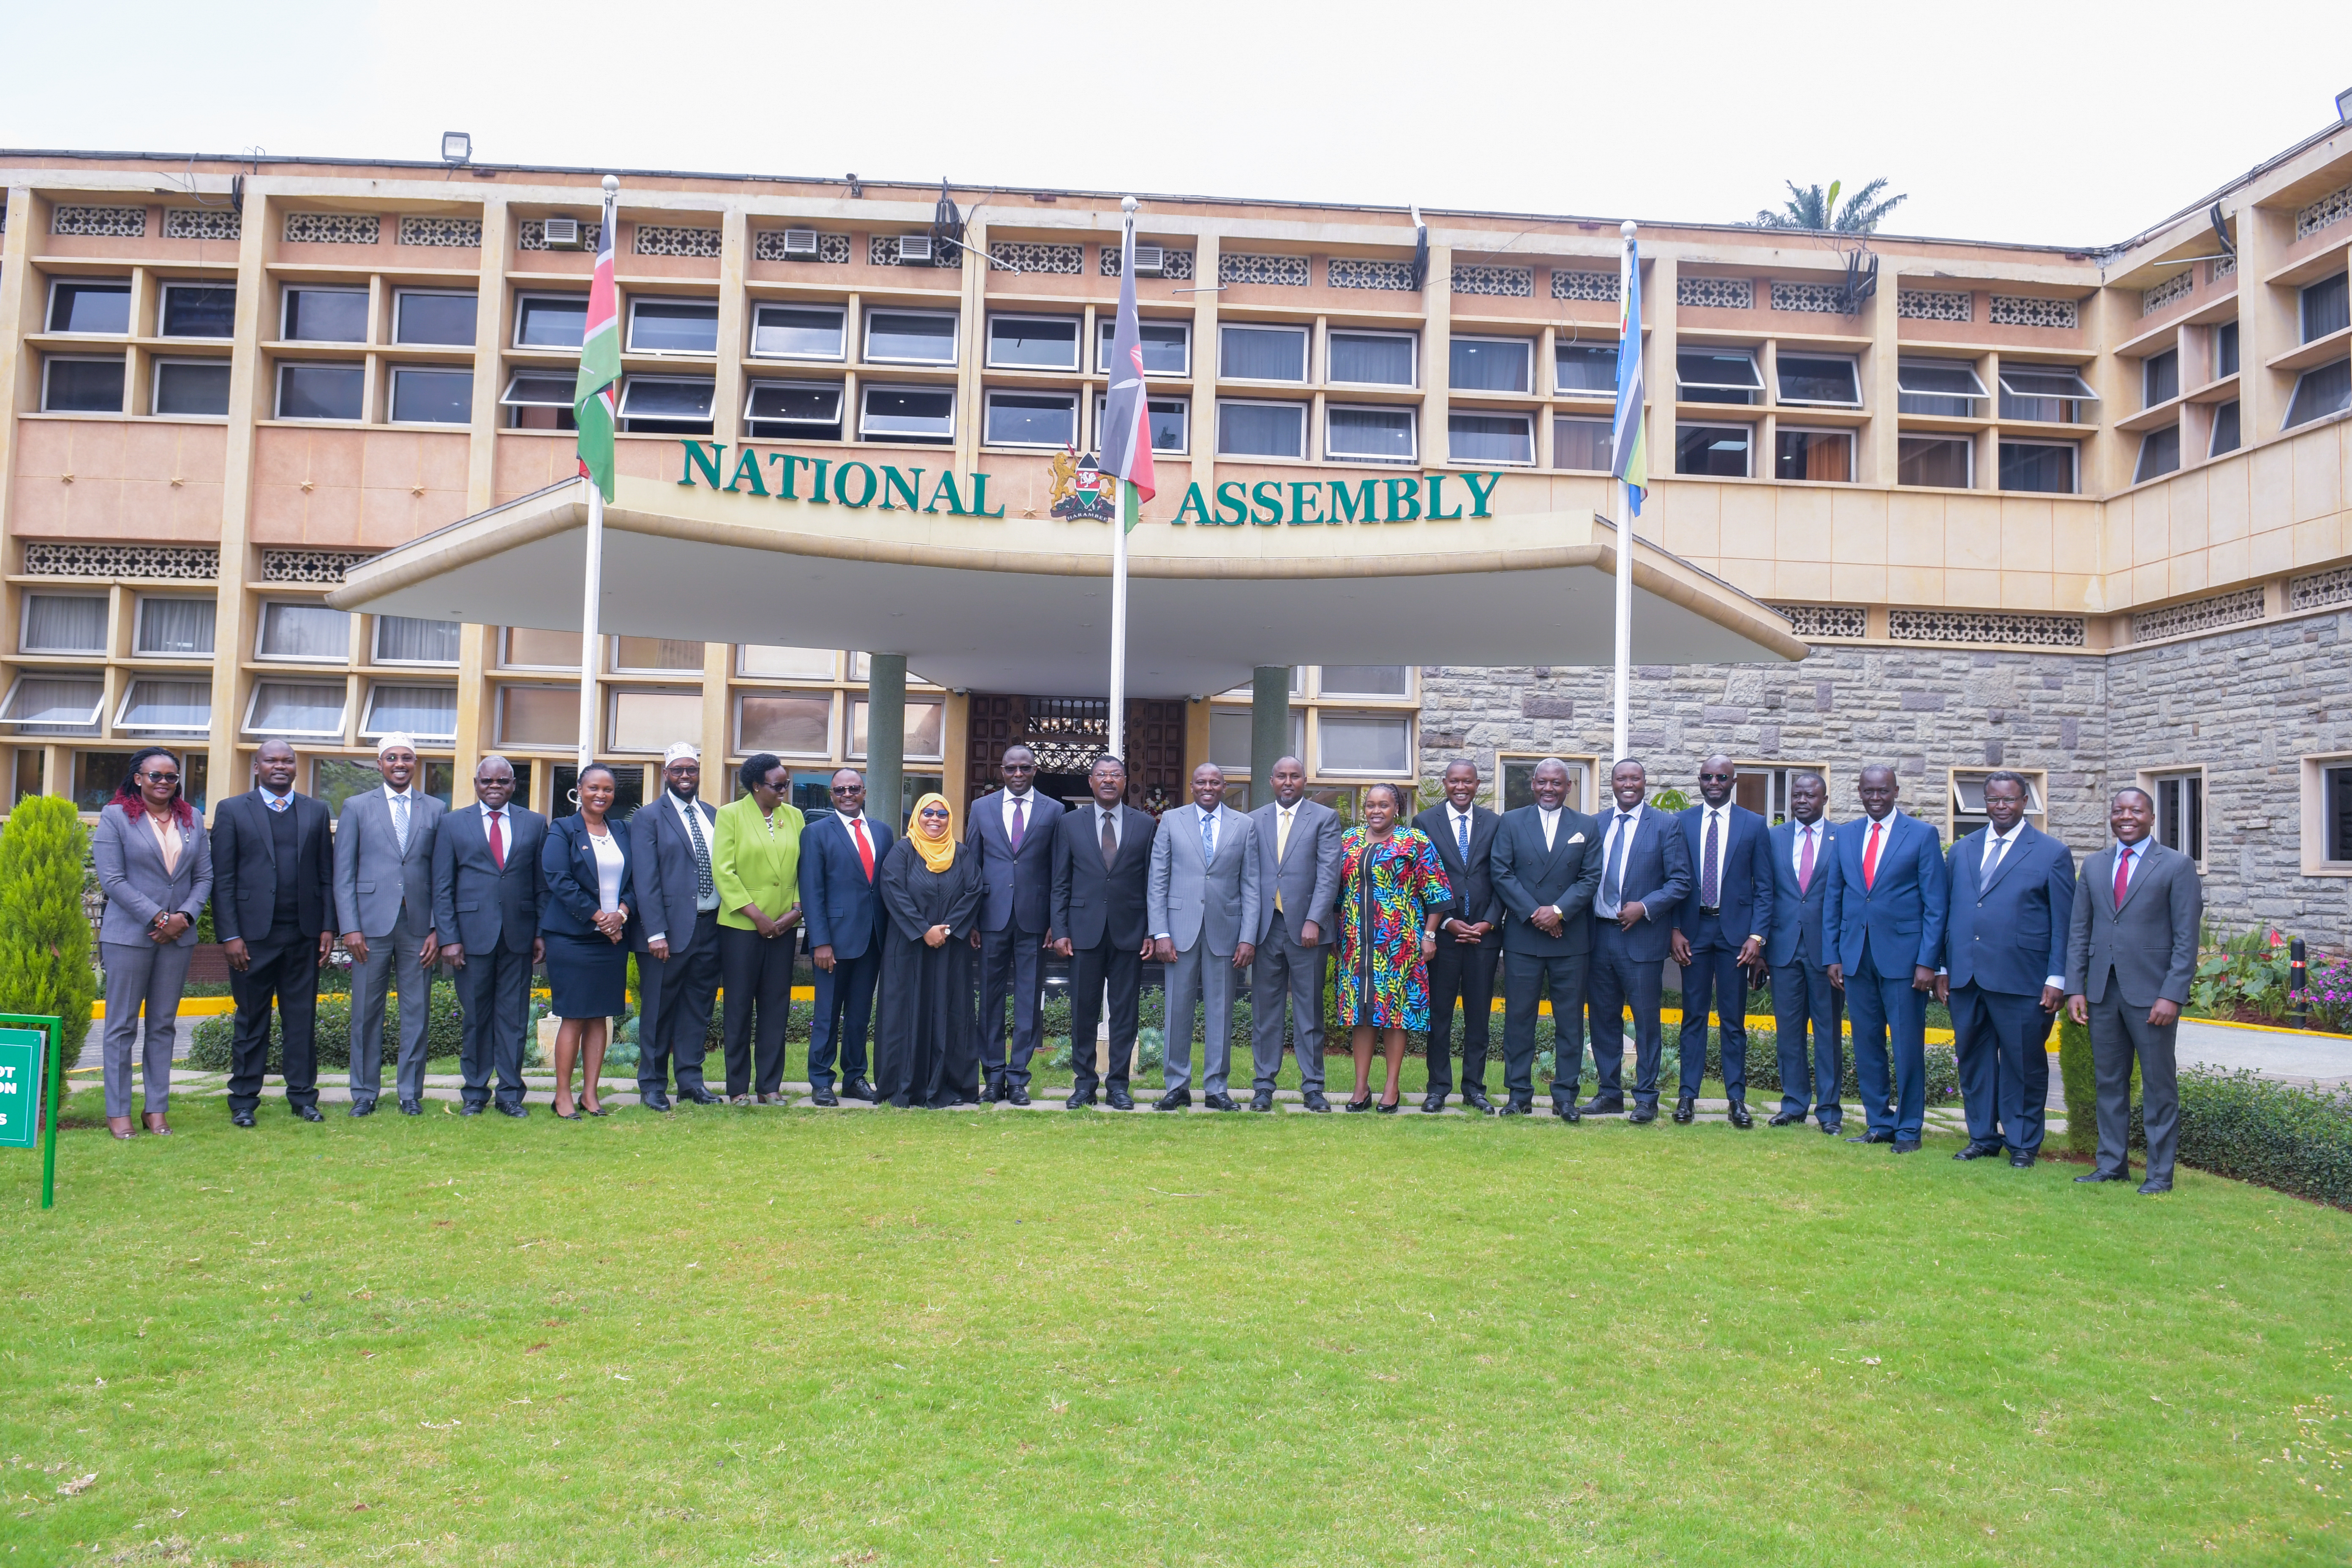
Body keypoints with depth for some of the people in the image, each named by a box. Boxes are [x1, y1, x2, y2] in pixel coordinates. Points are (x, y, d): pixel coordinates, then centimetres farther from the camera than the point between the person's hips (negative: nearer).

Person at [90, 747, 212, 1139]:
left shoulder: (192, 819, 10)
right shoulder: (115, 817, -1)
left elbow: (204, 877, 9)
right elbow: (112, 879, -8)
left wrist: (185, 916, -7)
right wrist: (157, 918, -13)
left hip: (178, 936, 4)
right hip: (128, 935, -4)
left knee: (164, 1025, 8)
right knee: (122, 1025, 2)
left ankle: (157, 1110, 14)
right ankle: (118, 1112, 9)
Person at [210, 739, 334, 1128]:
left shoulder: (316, 812, 11)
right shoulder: (232, 810, 4)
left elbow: (327, 875, 10)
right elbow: (222, 879, 0)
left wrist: (328, 927, 2)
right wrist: (229, 935, -7)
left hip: (303, 934, 2)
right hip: (253, 934, -2)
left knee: (302, 1019, 6)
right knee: (251, 1021, 6)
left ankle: (303, 1096, 15)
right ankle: (243, 1101, 15)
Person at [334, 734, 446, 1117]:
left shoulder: (435, 810, 8)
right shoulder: (357, 808, 7)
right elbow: (344, 874, 4)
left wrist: (437, 930, -1)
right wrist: (350, 928, -5)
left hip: (418, 926, 1)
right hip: (371, 925, -1)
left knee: (417, 1012, 4)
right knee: (366, 1012, 5)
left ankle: (410, 1093, 14)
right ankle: (364, 1093, 16)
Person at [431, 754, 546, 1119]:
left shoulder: (534, 824, 9)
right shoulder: (453, 824, 7)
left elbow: (542, 884, 8)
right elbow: (442, 887, 3)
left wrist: (542, 933, 1)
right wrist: (449, 937, -5)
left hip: (519, 935, 1)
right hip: (473, 934, -1)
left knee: (514, 1017, 4)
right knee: (475, 1018, 6)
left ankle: (511, 1094, 13)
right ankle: (474, 1094, 17)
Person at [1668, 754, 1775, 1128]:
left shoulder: (1754, 825, 4)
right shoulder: (1681, 822, 6)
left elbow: (1764, 887, 3)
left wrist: (1757, 935, -7)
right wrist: (1674, 931, -4)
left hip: (1735, 930, -1)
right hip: (1693, 929, 1)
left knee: (1734, 1020, 4)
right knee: (1694, 1016, 5)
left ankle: (1737, 1099, 10)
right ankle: (1688, 1095, 9)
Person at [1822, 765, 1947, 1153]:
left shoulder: (1922, 835, 0)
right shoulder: (1844, 836, 11)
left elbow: (1935, 904, -3)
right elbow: (1833, 899, 13)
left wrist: (1927, 961, -10)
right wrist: (1833, 955, 6)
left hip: (1903, 955, -4)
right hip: (1856, 956, 4)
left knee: (1908, 1046, 1)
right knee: (1866, 1044, 8)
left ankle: (1908, 1129, 11)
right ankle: (1879, 1124, 18)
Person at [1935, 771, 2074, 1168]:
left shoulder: (2052, 853, 1)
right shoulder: (1961, 851, 13)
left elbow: (2064, 923, -1)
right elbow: (1946, 912, 15)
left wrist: (2057, 979, -6)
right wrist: (1942, 968, 9)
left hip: (2021, 981, -4)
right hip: (1965, 978, 4)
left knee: (2024, 1064, 4)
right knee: (1973, 1060, 11)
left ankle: (2022, 1144, 17)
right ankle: (1983, 1137, 23)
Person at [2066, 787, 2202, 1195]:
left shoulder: (2177, 866, -2)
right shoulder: (2094, 866, 12)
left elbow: (2186, 939, -6)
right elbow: (2079, 931, 12)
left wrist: (2171, 995, -13)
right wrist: (2075, 988, 4)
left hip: (2151, 992, -4)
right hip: (2102, 990, 5)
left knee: (2159, 1084, 2)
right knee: (2109, 1081, 11)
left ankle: (2160, 1172, 10)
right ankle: (2112, 1163, 20)